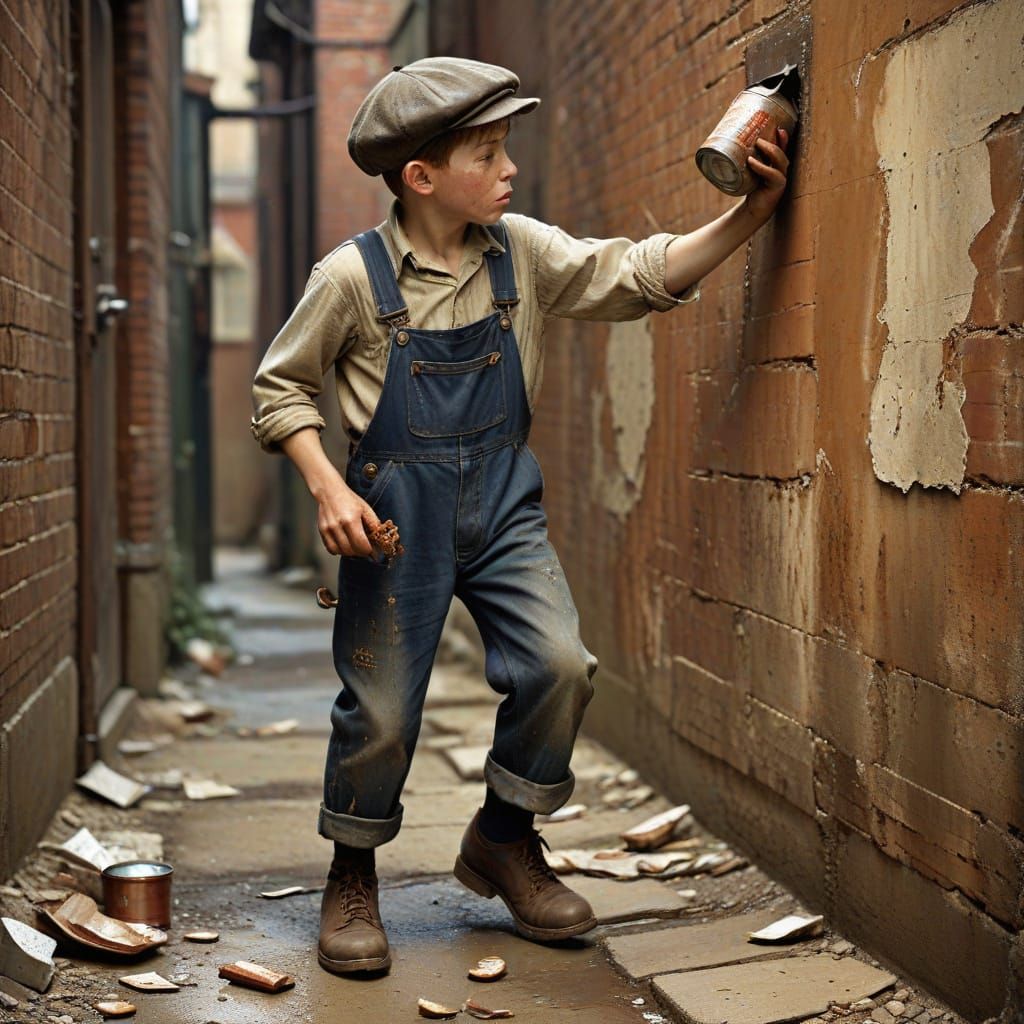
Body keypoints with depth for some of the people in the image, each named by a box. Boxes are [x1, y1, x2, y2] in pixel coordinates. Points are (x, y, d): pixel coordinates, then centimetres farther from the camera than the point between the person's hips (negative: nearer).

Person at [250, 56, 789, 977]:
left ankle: (504, 842, 15)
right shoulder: (352, 276, -9)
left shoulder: (524, 253, 1)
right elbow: (281, 386, -1)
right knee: (382, 703, 0)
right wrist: (329, 489, -13)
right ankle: (353, 877, 24)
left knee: (559, 664, -10)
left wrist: (752, 212, -11)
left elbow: (641, 275, -1)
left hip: (503, 502, 4)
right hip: (395, 510, -3)